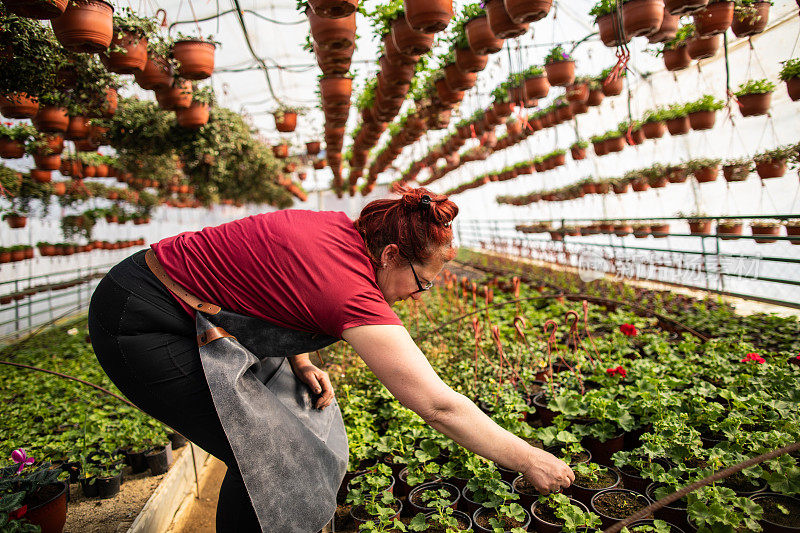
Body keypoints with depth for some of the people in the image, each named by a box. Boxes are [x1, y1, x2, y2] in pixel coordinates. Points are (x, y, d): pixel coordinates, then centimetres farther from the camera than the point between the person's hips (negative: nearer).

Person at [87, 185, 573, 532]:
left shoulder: (341, 231, -5)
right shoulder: (351, 290, -31)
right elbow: (438, 405, -29)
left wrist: (300, 362, -2)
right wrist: (530, 461, -18)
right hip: (140, 322, -9)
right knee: (262, 453, -7)